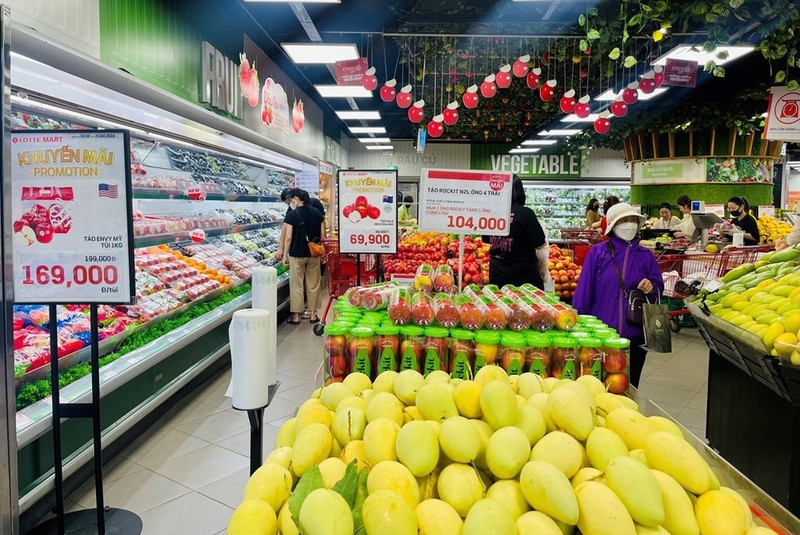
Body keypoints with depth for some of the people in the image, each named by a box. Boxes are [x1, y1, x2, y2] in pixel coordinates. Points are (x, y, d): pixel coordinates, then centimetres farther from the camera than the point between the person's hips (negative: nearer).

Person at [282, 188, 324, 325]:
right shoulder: (317, 213, 2)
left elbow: (288, 237, -10)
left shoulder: (292, 215, -10)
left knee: (296, 285, 6)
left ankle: (296, 315, 11)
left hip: (297, 254, -4)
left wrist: (285, 255, -1)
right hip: (314, 254, 4)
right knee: (313, 284, 11)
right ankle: (313, 314, 18)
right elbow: (322, 235, 4)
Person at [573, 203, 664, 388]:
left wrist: (651, 288, -11)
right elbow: (584, 289, -3)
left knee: (629, 385, 14)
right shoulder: (597, 252, -3)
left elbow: (659, 287, 12)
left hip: (635, 333, 3)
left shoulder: (646, 256, 6)